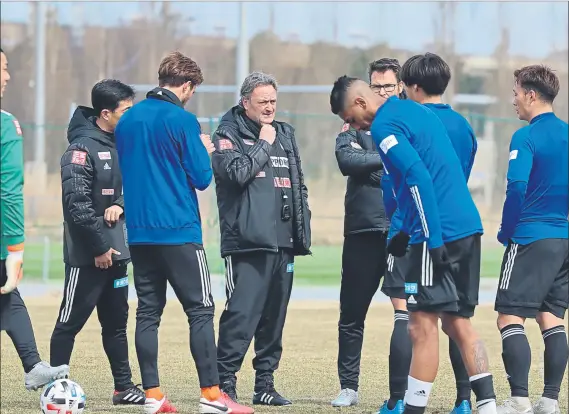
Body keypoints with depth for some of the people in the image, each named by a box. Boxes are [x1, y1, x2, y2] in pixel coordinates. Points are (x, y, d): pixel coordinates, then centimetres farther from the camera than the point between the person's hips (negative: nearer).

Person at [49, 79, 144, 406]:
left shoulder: (119, 144, 11)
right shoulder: (82, 149, -15)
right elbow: (77, 204, -19)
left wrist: (120, 205, -4)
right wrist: (99, 247, -16)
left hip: (114, 251, 8)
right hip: (86, 255, -8)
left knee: (116, 323, 12)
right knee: (70, 322, -3)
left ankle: (124, 387, 18)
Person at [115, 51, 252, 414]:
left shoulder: (128, 120, 9)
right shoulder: (182, 120, -11)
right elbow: (201, 178, -10)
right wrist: (204, 151, 9)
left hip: (139, 231, 6)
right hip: (179, 231, -6)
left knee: (148, 311, 7)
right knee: (200, 310, -3)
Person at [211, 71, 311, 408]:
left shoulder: (285, 134, 19)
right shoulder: (229, 134, 0)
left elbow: (299, 185, 24)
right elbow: (237, 172, -19)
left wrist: (303, 227, 16)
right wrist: (264, 144, -8)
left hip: (283, 242, 7)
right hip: (247, 241, -7)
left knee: (274, 315, 9)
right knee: (242, 311, -14)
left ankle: (265, 383, 15)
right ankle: (225, 381, -10)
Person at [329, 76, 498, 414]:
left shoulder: (385, 126, -9)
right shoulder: (418, 111, 19)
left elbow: (419, 177, -21)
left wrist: (434, 239, -22)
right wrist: (408, 231, 27)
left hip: (440, 233, -9)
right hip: (468, 227, 9)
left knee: (423, 326, -4)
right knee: (459, 323, 12)